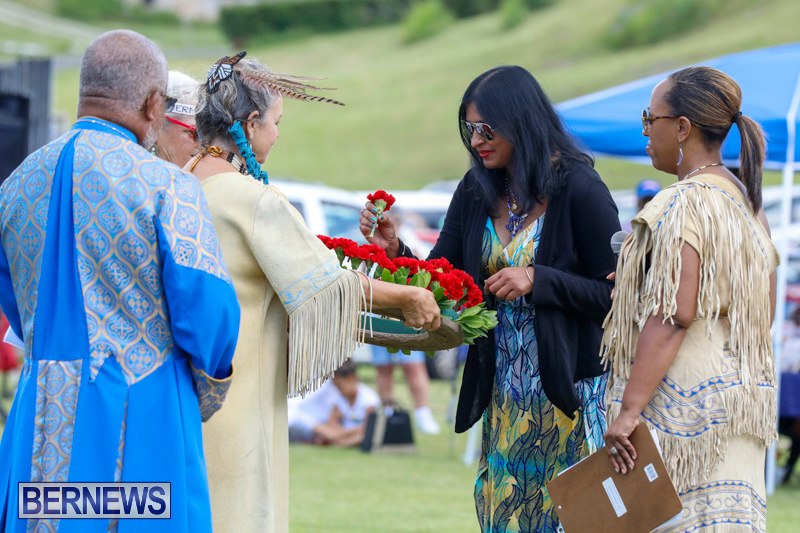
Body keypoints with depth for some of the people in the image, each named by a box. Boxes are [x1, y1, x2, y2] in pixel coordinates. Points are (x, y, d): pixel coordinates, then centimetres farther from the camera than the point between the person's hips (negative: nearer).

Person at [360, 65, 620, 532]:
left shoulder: (579, 190, -11)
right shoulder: (476, 192, 6)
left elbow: (617, 293, -11)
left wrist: (537, 280, -19)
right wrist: (396, 251, -13)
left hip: (569, 394, -6)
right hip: (504, 396, 6)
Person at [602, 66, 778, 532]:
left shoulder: (684, 206, -14)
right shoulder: (747, 204, 15)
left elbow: (672, 316, -21)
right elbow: (764, 312, 19)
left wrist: (629, 410, -22)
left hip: (687, 403, -9)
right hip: (747, 393, 9)